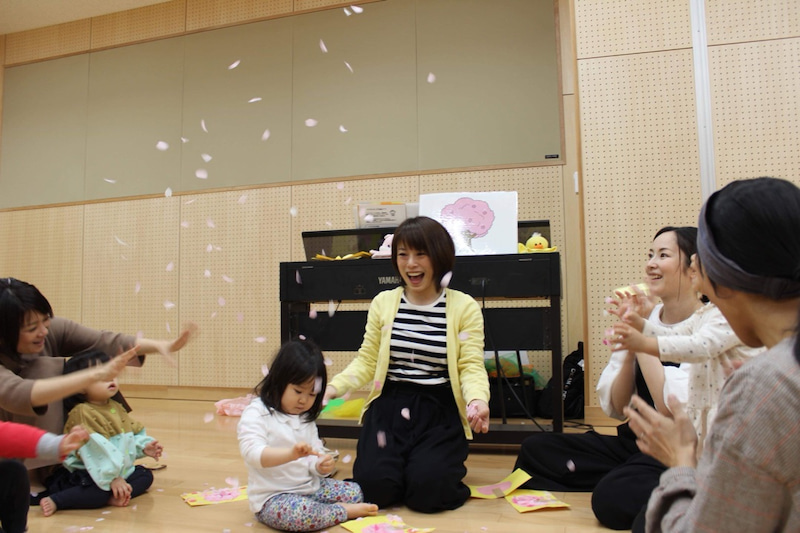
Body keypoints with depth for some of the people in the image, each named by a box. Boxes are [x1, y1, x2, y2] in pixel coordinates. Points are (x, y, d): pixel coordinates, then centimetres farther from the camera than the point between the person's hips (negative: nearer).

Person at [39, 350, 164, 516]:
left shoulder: (116, 407, 8)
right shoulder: (82, 413, -20)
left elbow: (133, 433, 16)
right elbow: (94, 451, -26)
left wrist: (144, 446, -5)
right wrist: (112, 478, -27)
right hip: (88, 475, -9)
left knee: (145, 475, 0)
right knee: (100, 492, -33)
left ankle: (114, 496, -21)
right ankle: (55, 501, -18)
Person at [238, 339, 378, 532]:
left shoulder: (306, 418, 10)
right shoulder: (256, 413, -12)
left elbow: (314, 458, 10)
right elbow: (252, 453, -28)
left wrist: (322, 465, -15)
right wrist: (291, 454, -43)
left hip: (310, 487, 6)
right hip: (272, 498, -6)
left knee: (356, 492, -3)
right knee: (301, 512, -34)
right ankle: (344, 511, -11)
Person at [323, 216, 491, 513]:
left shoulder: (464, 307, -2)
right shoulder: (383, 303, 6)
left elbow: (471, 366, -5)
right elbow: (366, 361, 6)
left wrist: (477, 400, -26)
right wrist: (334, 387, -10)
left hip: (440, 412, -2)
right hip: (389, 408, 2)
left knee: (427, 492, -20)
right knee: (374, 487, -17)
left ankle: (441, 466, 16)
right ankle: (398, 464, 18)